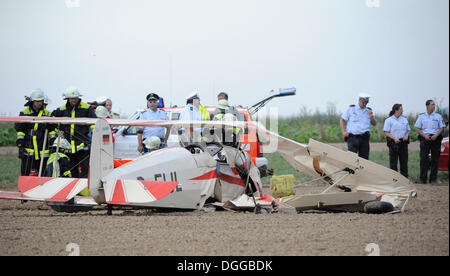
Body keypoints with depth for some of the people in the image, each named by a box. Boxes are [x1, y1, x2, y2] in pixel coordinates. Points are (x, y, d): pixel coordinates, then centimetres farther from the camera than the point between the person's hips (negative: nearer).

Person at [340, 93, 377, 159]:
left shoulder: (369, 111, 14)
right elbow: (342, 120, 9)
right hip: (353, 137, -3)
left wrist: (372, 117, -4)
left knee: (364, 158, 1)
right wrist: (344, 131, -2)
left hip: (364, 138, 3)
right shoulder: (351, 108, 5)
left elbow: (374, 124, 17)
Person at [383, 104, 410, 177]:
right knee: (393, 162, -2)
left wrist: (406, 135, -4)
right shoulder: (389, 120, -3)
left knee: (404, 160, 5)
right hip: (394, 143, -4)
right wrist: (394, 138, -18)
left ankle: (404, 177, 11)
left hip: (403, 142, 4)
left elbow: (408, 130, 18)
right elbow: (386, 132, -6)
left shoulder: (404, 119, 11)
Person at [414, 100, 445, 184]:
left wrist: (436, 135, -11)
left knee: (435, 159, 1)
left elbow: (442, 128, 6)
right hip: (425, 139, -1)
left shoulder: (438, 116, 7)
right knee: (424, 159, -6)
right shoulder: (421, 116, 7)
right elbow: (418, 129, 6)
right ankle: (422, 179, -4)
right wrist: (425, 136, -11)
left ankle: (433, 179, 7)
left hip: (435, 139, 1)